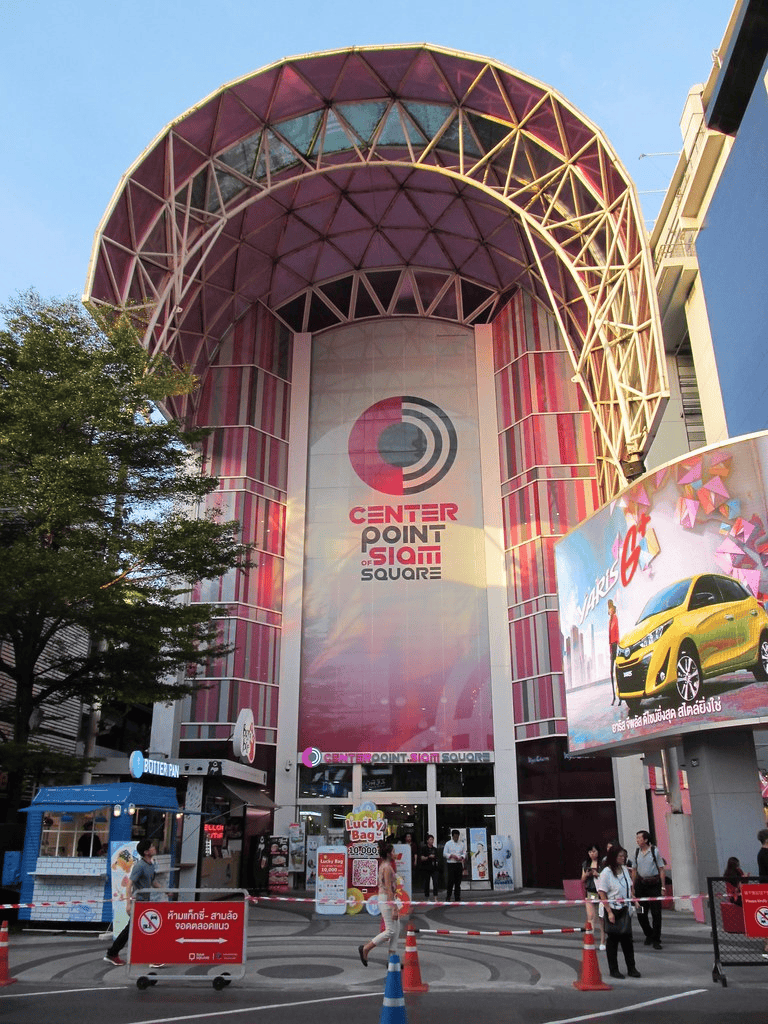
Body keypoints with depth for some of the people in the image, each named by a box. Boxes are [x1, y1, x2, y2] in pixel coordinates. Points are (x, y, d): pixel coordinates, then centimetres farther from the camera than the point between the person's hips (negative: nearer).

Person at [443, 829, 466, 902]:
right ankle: (448, 896, 7)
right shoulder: (448, 843, 1)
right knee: (451, 881, -8)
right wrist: (452, 855, -15)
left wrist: (462, 857, -8)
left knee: (458, 882, 4)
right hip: (451, 864, -3)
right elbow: (444, 853, -1)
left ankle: (457, 897, 11)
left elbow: (464, 853, 12)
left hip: (459, 864, 3)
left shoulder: (461, 844, 11)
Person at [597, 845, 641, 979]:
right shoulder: (606, 873, -15)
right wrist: (609, 912, -17)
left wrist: (634, 901, 9)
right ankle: (613, 970, 15)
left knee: (627, 938, 10)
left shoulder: (624, 869, 6)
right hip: (613, 910, -6)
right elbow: (602, 894, -15)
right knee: (612, 939, 3)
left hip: (625, 910, 6)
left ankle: (631, 968, 21)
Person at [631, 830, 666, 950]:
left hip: (654, 884, -4)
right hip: (641, 884, 4)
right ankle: (648, 935, 28)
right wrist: (633, 887, 10)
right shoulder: (637, 852, 7)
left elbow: (661, 869, -2)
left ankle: (656, 940, 8)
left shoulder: (655, 851, -4)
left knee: (656, 912, -4)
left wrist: (663, 887, -7)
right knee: (641, 913, 7)